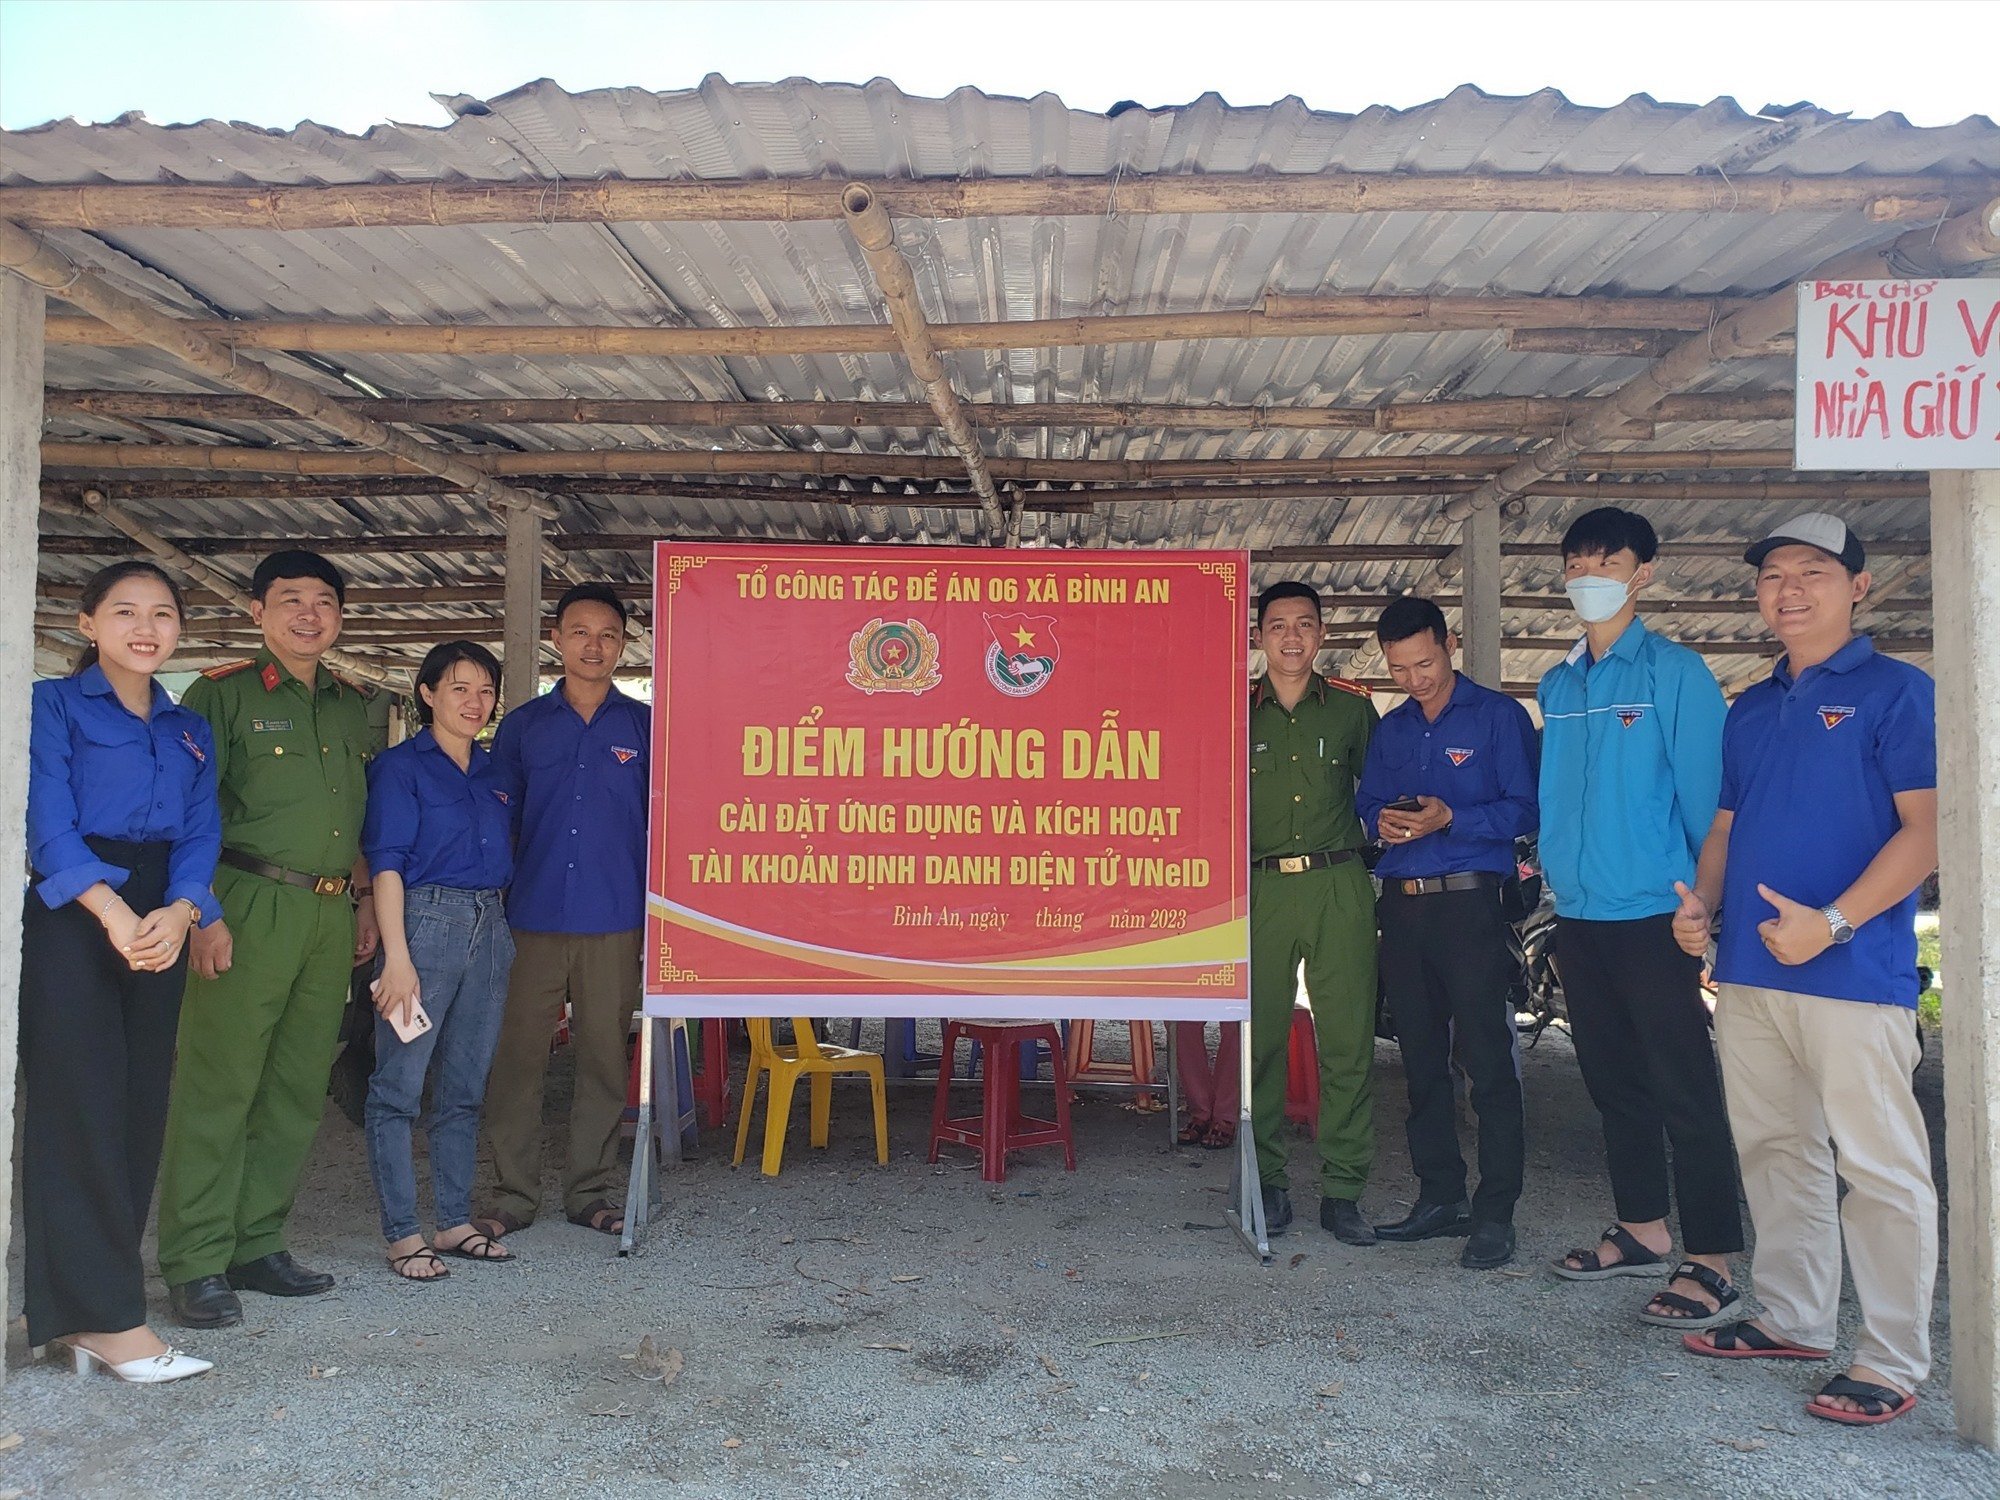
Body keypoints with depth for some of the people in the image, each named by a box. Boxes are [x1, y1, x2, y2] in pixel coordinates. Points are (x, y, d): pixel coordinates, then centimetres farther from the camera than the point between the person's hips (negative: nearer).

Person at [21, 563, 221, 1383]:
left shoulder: (191, 731, 17)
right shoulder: (53, 706, 2)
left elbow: (200, 834, 7)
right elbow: (50, 824, -10)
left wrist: (178, 913, -14)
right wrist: (112, 911, -24)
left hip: (159, 923, 5)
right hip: (71, 917, -5)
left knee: (142, 1108, 4)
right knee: (83, 1106, -8)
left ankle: (83, 1310, 13)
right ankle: (109, 1317, -6)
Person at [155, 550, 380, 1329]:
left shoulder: (351, 707, 17)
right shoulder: (222, 695, -1)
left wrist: (364, 899, 16)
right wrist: (205, 915, -15)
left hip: (329, 914, 6)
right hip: (250, 907, -6)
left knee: (298, 1089, 9)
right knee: (218, 1085, -4)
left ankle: (257, 1244, 20)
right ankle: (196, 1264, 4)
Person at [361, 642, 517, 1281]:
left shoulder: (493, 772, 16)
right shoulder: (400, 766, -1)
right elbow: (386, 864, -8)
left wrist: (506, 934, 12)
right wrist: (397, 957, -16)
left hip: (490, 928, 6)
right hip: (425, 921, -6)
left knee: (465, 1088, 11)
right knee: (399, 1085, -3)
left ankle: (455, 1222, 19)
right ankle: (401, 1233, 5)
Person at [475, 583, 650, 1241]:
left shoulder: (645, 726, 7)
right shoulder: (522, 726, 10)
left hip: (615, 922, 0)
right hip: (532, 920, 1)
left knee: (604, 1057, 6)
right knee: (518, 1056, 1)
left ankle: (591, 1191, 18)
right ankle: (512, 1194, 13)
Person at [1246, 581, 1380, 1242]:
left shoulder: (1352, 706, 10)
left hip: (1339, 888, 0)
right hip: (1261, 890, 0)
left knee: (1348, 1043, -1)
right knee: (1260, 1040, 2)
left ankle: (1342, 1192, 9)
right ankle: (1268, 1182, 15)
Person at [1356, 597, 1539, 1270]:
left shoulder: (1498, 716, -1)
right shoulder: (1390, 729, 16)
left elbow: (1526, 808, -8)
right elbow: (1366, 802, 18)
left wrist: (1450, 819, -20)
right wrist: (1381, 823, -5)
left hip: (1470, 904, -6)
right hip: (1401, 906, 6)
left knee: (1487, 1060, -5)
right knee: (1421, 1058, 10)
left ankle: (1495, 1212, 2)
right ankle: (1440, 1196, 20)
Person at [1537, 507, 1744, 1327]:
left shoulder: (1675, 673, -7)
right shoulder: (1556, 684, 11)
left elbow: (1704, 794, -9)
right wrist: (1553, 862, 11)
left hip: (1653, 913, -6)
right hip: (1578, 914, 7)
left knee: (1684, 1090, -1)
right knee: (1613, 1082, 16)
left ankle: (1710, 1262, 9)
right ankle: (1642, 1229, 29)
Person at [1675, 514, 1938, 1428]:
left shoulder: (1897, 692, -3)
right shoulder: (1750, 710, 17)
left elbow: (1927, 827, -11)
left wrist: (1834, 921, -20)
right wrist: (1701, 903, 2)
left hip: (1854, 974, -7)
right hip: (1749, 972, 7)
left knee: (1880, 1167, -1)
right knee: (1775, 1151, 14)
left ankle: (1892, 1362, 9)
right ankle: (1793, 1319, 27)